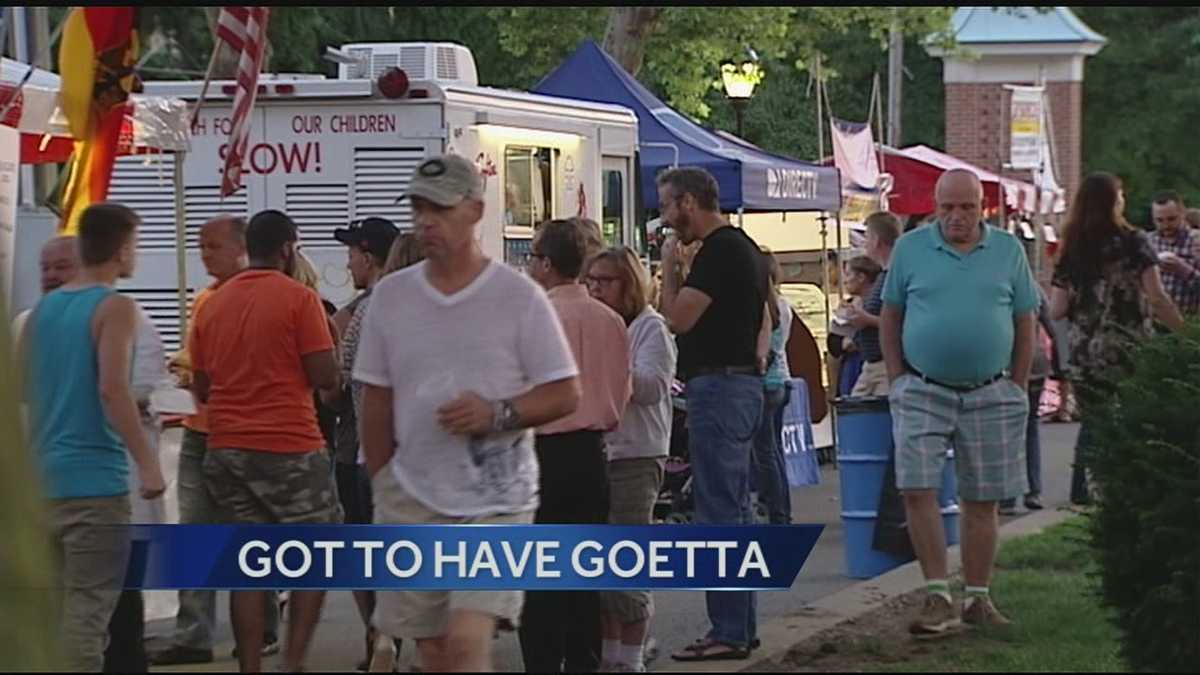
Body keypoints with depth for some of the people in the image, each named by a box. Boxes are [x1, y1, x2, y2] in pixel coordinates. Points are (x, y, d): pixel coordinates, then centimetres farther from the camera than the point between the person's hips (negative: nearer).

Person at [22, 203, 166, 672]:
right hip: (95, 477, -7)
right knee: (88, 606, -7)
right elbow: (113, 390, -19)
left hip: (44, 475, 7)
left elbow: (19, 387, 16)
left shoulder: (43, 308, 13)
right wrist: (148, 464, -19)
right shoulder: (115, 308, -8)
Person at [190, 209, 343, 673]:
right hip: (290, 448, -5)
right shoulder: (299, 298, -8)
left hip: (226, 450, 5)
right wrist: (327, 338, 7)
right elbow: (326, 377, -12)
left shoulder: (213, 304, 9)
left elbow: (201, 388, 13)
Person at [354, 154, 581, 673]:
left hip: (497, 499, -3)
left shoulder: (518, 296, -4)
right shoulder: (390, 296, 7)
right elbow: (376, 402, 13)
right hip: (413, 499, 4)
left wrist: (498, 414, -19)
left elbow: (566, 395, -3)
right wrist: (383, 491, 12)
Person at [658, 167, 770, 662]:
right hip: (743, 384, 11)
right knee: (736, 509, 14)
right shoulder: (743, 246, 17)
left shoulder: (719, 251, -15)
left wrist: (669, 265, -6)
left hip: (718, 387, -11)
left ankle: (728, 632, -8)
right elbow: (763, 321, 24)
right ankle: (741, 625, 19)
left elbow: (678, 318, -19)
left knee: (719, 512, -9)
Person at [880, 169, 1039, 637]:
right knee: (917, 490, -11)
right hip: (923, 392, -1)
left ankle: (978, 599, 15)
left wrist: (1018, 388, 5)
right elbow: (890, 318, 8)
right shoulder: (910, 248, 2)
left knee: (981, 501, 6)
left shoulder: (1007, 251, 4)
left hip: (990, 395, 1)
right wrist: (897, 381, 2)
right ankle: (939, 599, -7)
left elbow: (1025, 323, 9)